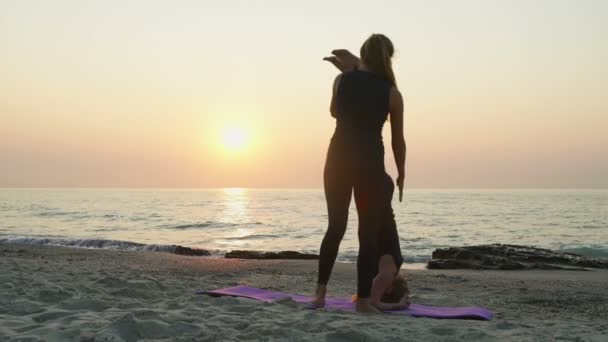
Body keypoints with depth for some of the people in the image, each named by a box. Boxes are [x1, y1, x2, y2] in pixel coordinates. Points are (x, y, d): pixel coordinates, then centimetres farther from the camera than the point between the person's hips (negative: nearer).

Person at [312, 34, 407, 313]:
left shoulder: (342, 80, 2)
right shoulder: (392, 93, -2)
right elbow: (398, 140, 4)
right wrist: (400, 175, 16)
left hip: (339, 159, 3)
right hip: (370, 164, -2)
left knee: (335, 227, 15)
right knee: (369, 233, 6)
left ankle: (320, 292, 15)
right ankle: (363, 300, 8)